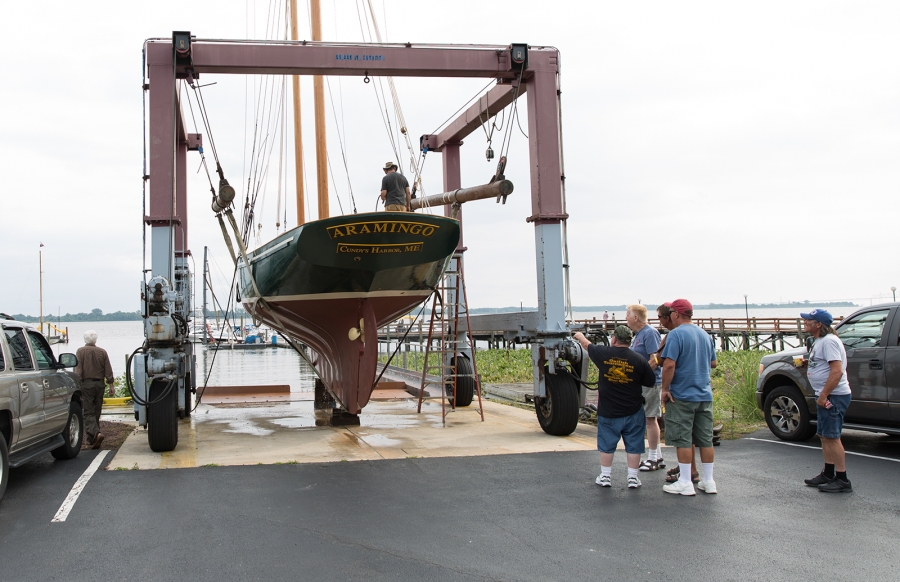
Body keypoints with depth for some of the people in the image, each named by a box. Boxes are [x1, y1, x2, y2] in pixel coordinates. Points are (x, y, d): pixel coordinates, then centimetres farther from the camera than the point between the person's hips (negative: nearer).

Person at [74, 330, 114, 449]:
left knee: (88, 412, -4)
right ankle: (92, 439, 17)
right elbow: (108, 371, 5)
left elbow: (78, 371, -9)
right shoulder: (102, 352, 6)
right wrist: (111, 386, 9)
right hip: (99, 384, 3)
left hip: (86, 384, -3)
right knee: (96, 412, 11)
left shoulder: (81, 351, -3)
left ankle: (96, 433, -25)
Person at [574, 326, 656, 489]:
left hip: (608, 411, 0)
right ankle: (633, 477, 16)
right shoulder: (638, 359, -11)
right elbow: (650, 382, -1)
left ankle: (605, 476, 20)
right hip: (633, 412, 0)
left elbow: (587, 345, 12)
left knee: (606, 444, 12)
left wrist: (580, 336, 33)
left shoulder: (603, 354, -9)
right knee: (633, 445, 11)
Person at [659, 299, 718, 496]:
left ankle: (685, 483, 2)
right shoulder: (705, 334, 10)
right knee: (706, 439, 11)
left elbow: (669, 364, -22)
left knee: (682, 440, -1)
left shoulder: (676, 334, -13)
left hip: (682, 396, -7)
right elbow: (713, 363, 19)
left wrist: (665, 388, -13)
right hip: (705, 395, 7)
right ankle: (708, 481, 16)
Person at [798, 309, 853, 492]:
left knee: (831, 436, -8)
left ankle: (842, 480, -3)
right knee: (824, 436, 15)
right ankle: (828, 474, 23)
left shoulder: (829, 341, -18)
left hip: (834, 396, -11)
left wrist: (823, 395, -24)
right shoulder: (820, 341, 15)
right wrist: (807, 364, 10)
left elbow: (837, 371, -25)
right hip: (825, 395, 11)